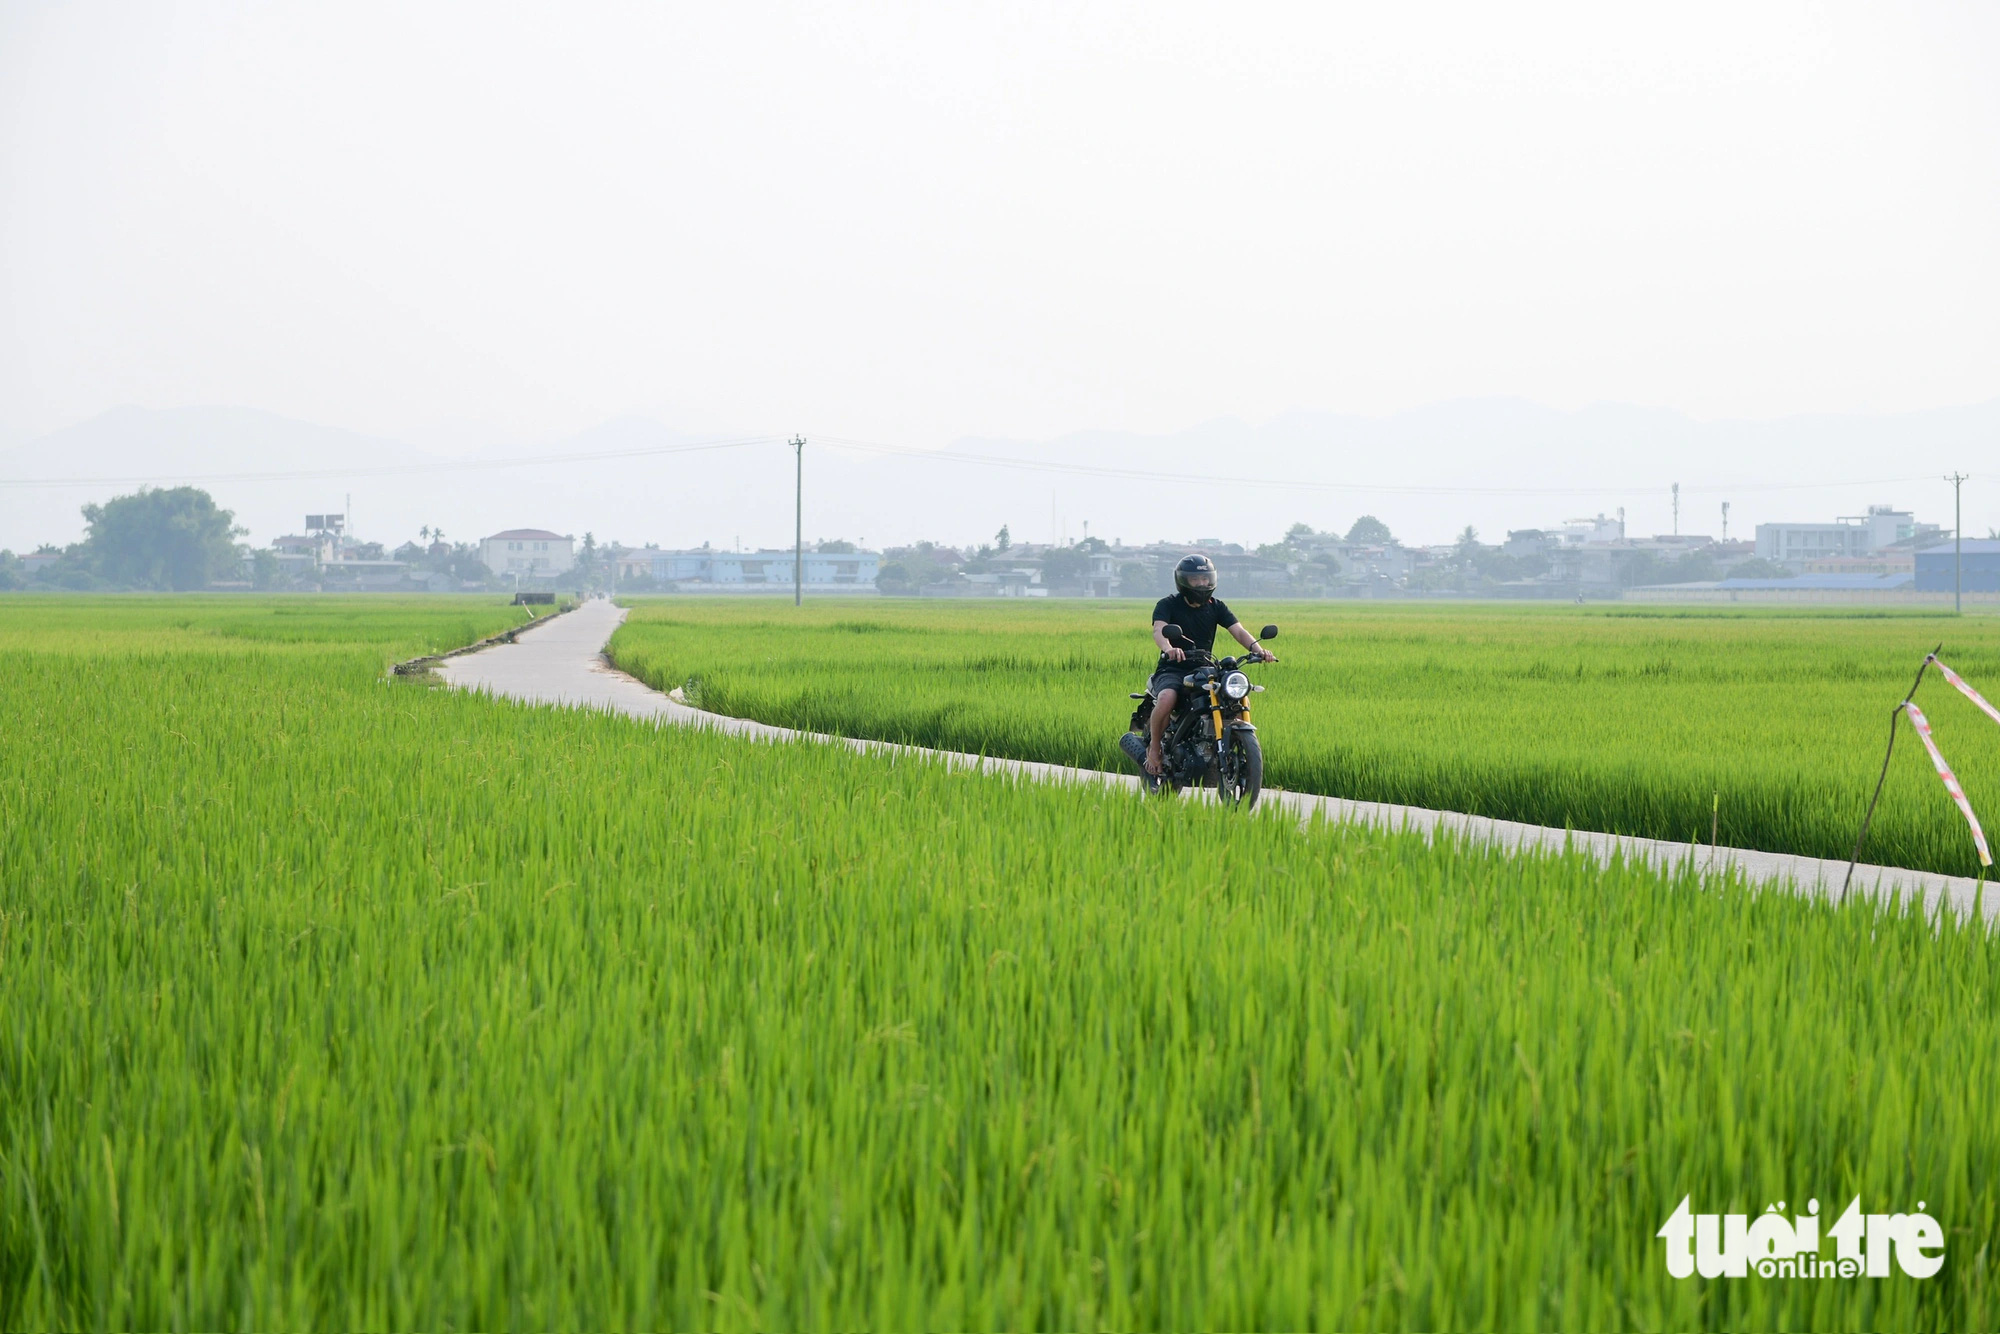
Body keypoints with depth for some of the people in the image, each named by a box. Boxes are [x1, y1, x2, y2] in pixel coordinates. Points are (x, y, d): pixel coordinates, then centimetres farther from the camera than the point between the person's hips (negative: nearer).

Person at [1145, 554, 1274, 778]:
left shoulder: (1216, 607, 11)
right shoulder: (1167, 605, -2)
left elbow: (1238, 631, -2)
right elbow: (1158, 629, -22)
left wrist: (1258, 650, -24)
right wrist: (1168, 648, -47)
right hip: (1172, 670, -4)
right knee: (1167, 698, -37)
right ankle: (1153, 747, -14)